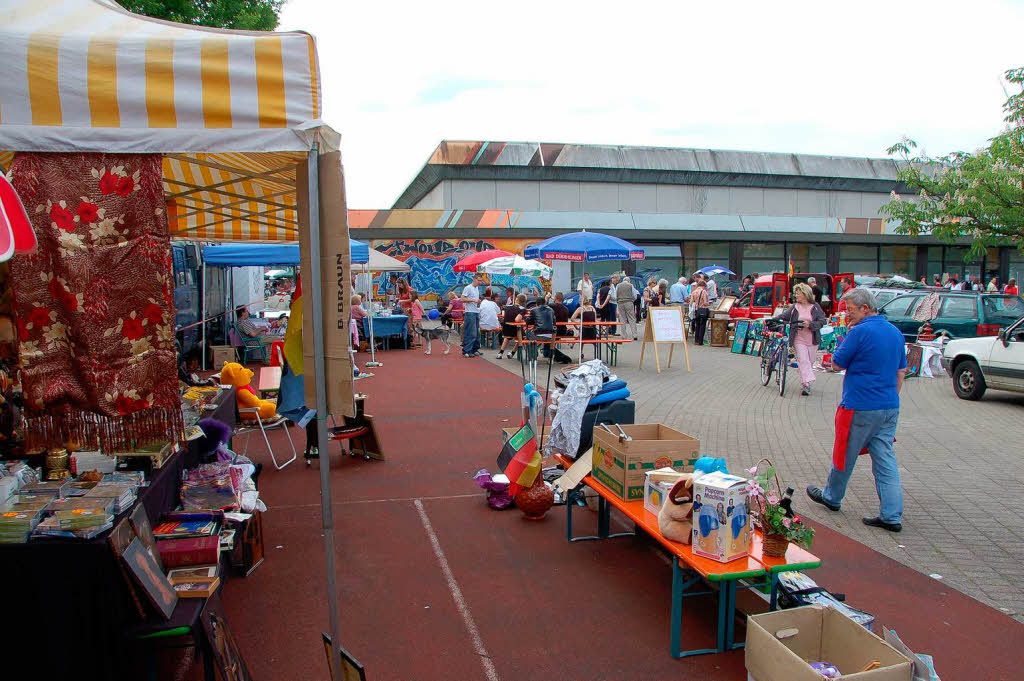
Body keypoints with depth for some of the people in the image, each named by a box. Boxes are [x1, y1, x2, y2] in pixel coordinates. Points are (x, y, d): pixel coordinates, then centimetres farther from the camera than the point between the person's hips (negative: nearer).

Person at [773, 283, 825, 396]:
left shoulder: (815, 307, 3)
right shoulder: (794, 307, 6)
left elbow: (822, 321, -3)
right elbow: (783, 316, -3)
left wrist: (810, 324, -19)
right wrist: (771, 320, -19)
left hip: (812, 340, 1)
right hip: (799, 339, -1)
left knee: (810, 362, 8)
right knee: (803, 361, -12)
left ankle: (805, 384, 23)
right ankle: (806, 384, -17)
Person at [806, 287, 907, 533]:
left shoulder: (861, 331, -16)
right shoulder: (895, 332, 10)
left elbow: (837, 363, -8)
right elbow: (901, 372, 16)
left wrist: (847, 335, -1)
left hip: (860, 408, -7)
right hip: (890, 408, 7)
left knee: (845, 455, 11)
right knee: (886, 460, 7)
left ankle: (831, 497, 29)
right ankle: (892, 515, 6)